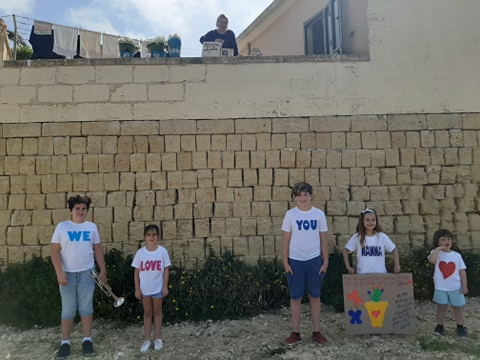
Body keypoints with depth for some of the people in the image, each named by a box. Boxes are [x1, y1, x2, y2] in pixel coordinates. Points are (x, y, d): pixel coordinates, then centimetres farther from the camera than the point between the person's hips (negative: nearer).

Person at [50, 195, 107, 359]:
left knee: (86, 307, 8)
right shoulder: (62, 226, -3)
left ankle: (87, 340, 18)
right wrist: (59, 272, -13)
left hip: (87, 273, 1)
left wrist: (103, 270, 2)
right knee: (68, 310, 7)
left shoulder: (92, 227, 3)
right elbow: (55, 251, -5)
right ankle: (65, 343, 19)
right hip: (67, 273, -1)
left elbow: (98, 250, 7)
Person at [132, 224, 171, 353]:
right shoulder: (140, 252, -7)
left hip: (158, 288, -1)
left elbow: (166, 270, -5)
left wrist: (165, 287, -6)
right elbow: (136, 272, -1)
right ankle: (147, 339, 24)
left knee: (157, 312, 13)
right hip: (144, 288, 1)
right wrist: (137, 289, -2)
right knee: (147, 312, 14)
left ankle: (157, 338, 25)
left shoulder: (162, 251, -10)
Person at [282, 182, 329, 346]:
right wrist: (285, 262, -3)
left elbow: (323, 239, 4)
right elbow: (286, 239, 0)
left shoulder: (319, 214, 0)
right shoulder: (290, 214, -3)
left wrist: (325, 261, 1)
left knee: (315, 296, 11)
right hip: (295, 260, -1)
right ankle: (295, 332, 20)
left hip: (314, 260, 1)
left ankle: (316, 332, 24)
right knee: (295, 297, 7)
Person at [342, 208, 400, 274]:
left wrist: (397, 265, 1)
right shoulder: (356, 237, -3)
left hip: (381, 273, 1)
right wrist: (348, 266, -4)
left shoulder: (382, 236, 0)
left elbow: (394, 250, 9)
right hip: (362, 274, -1)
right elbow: (345, 250, 3)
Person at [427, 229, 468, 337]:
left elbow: (462, 271, 3)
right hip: (441, 288, -2)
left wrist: (464, 286, -2)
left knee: (458, 307, 14)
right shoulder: (436, 253, -7)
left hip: (456, 287, 2)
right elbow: (431, 260, -31)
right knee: (441, 307, 9)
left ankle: (460, 327, 31)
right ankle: (440, 326, 23)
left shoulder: (456, 255, 0)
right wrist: (438, 248, -23)